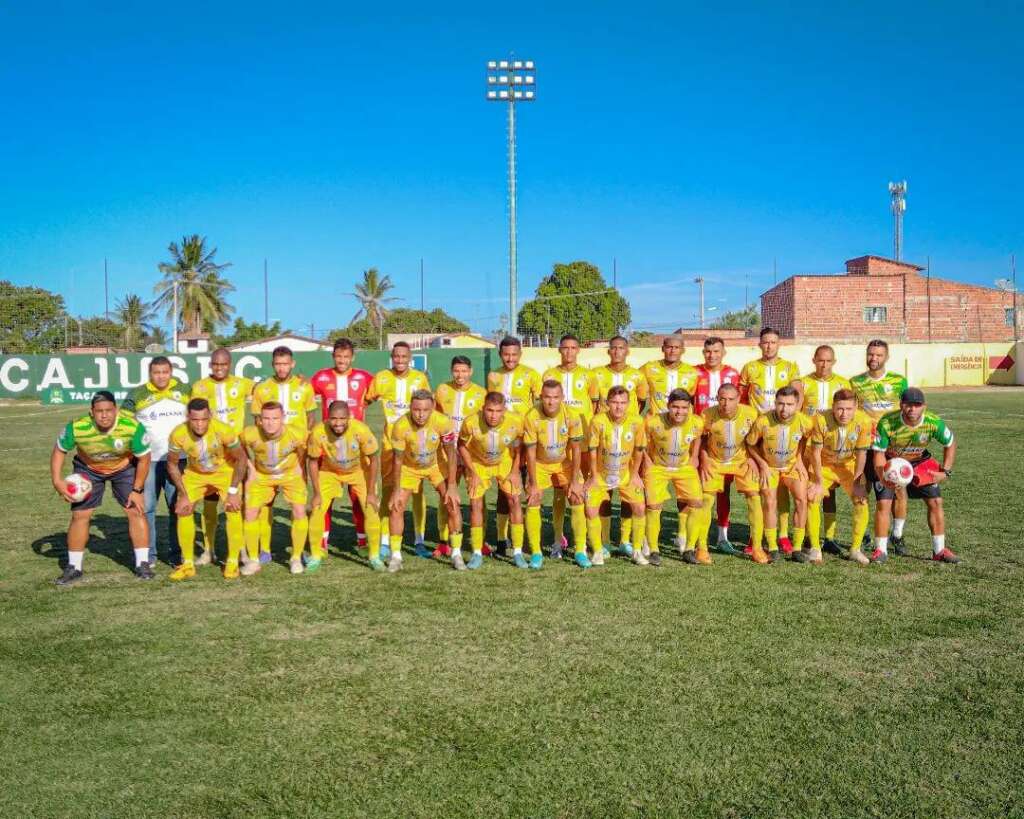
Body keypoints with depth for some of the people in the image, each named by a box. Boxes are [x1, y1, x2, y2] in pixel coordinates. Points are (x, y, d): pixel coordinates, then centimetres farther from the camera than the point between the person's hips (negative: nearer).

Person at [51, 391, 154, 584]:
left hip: (125, 468, 0)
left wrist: (137, 490, -14)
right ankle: (73, 568, 12)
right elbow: (59, 451, -11)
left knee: (136, 511, -7)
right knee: (80, 515, -2)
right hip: (87, 469, 1)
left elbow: (144, 458, -17)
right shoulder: (77, 427, -32)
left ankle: (142, 565, 4)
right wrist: (57, 480, -21)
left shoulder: (133, 426, -34)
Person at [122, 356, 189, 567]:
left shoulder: (185, 391, 6)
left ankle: (177, 553, 12)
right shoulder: (137, 395, 1)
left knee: (178, 507, 3)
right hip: (148, 460, -1)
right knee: (146, 507, 0)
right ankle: (147, 553, 10)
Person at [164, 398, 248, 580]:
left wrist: (233, 491, -19)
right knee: (183, 510, -7)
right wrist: (183, 495, -12)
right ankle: (188, 564, 6)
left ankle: (232, 562, 0)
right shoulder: (178, 434, -29)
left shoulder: (223, 430, -35)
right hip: (195, 473, 2)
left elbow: (241, 459, -19)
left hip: (225, 471, -2)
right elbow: (172, 464, -10)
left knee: (233, 510, -15)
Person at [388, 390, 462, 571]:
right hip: (409, 467, 0)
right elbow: (397, 459, -16)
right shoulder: (400, 426, -31)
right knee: (396, 507, -7)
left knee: (453, 504, -10)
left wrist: (451, 486, -16)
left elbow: (451, 454, -17)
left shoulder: (443, 422, -31)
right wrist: (397, 490, -12)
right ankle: (395, 556, 7)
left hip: (436, 465, 0)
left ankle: (456, 554, 3)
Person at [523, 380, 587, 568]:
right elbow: (530, 452, -18)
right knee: (532, 504, -10)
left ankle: (580, 551, 3)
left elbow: (575, 450, -15)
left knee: (577, 501, -8)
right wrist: (533, 484, -16)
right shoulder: (532, 417, -25)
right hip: (540, 464, 0)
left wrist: (574, 481, -14)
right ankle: (536, 553, 1)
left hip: (566, 463, 1)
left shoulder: (572, 416, -23)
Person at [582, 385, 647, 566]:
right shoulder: (598, 421, -22)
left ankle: (637, 550, 8)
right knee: (591, 510, -10)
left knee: (639, 507, -10)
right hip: (600, 474, -1)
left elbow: (638, 449, -4)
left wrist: (635, 474, 1)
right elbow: (592, 450, -12)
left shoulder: (636, 421, -18)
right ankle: (598, 551, 9)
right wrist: (593, 476, -6)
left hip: (626, 474, 1)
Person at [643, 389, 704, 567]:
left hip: (685, 467, 2)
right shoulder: (653, 422, -28)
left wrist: (694, 457, 6)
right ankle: (654, 551, 5)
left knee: (697, 503, -9)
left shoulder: (697, 423, -19)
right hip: (657, 467, -2)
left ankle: (689, 550, 7)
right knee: (653, 506, -13)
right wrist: (646, 459, -9)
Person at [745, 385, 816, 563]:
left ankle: (797, 548, 0)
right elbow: (750, 445, -8)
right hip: (769, 465, -1)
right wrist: (762, 464, -14)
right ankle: (772, 548, 4)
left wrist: (800, 459, -4)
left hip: (793, 465, 1)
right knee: (769, 503, -9)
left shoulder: (804, 422, -23)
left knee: (801, 500, -11)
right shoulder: (762, 422, -27)